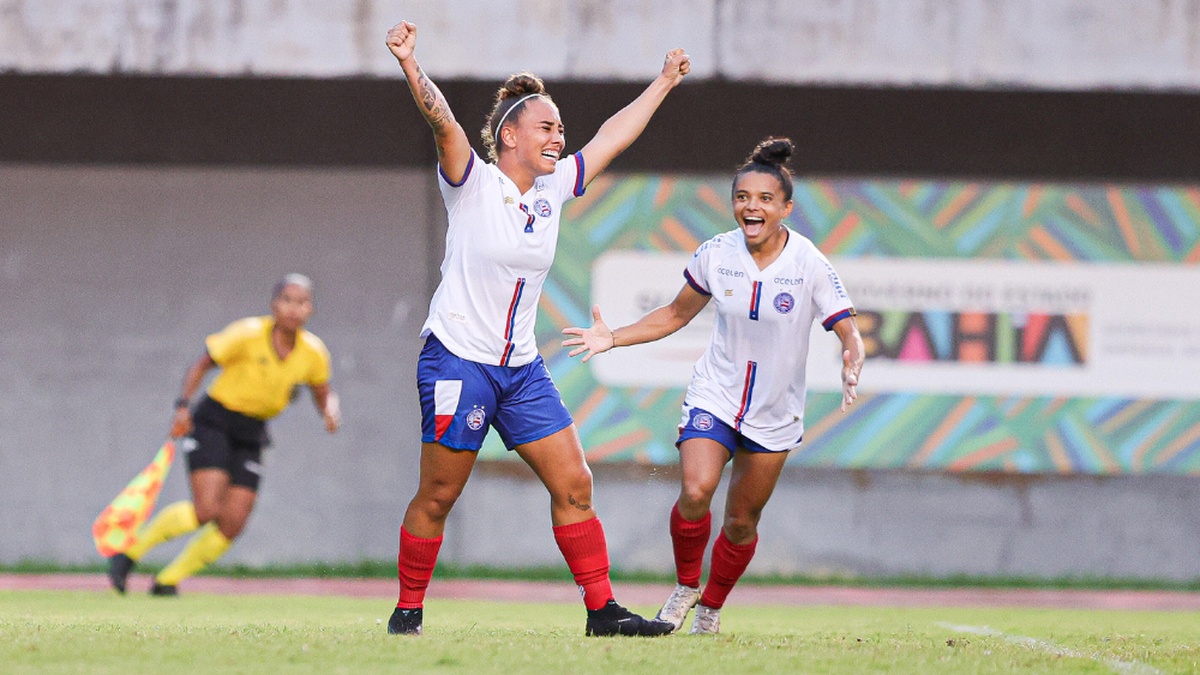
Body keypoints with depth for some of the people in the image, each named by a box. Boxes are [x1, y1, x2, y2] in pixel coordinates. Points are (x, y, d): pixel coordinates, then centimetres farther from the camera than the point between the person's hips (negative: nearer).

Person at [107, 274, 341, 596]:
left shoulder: (313, 353, -3)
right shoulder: (247, 335, -17)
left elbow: (323, 392, 14)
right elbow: (201, 364, -6)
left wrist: (331, 410, -8)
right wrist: (183, 406, -19)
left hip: (250, 436, 5)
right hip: (213, 423, -5)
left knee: (233, 524, -7)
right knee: (207, 510, -21)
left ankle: (167, 581, 10)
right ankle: (129, 553, -3)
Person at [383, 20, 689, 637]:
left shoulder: (553, 189, 10)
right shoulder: (473, 184, -8)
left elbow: (610, 139, 22)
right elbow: (443, 123, -26)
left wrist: (664, 82, 30)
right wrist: (409, 65, -42)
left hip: (522, 368, 6)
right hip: (458, 360, -6)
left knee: (574, 484, 1)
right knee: (436, 498, -2)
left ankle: (602, 610, 6)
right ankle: (407, 611, 11)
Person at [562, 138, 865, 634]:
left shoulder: (810, 266, -15)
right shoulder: (715, 254, -7)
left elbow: (849, 334, -13)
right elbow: (676, 314, 9)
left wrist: (850, 366, -36)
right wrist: (612, 338, 0)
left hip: (774, 416, 0)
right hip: (713, 397, 1)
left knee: (742, 521, 7)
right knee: (695, 491, -23)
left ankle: (711, 608, 32)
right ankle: (686, 586, 2)